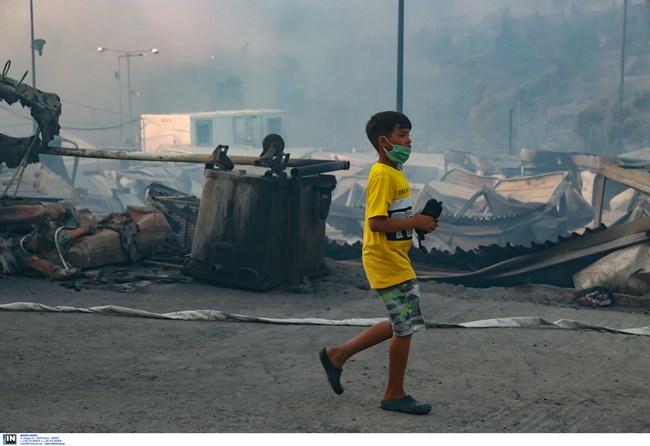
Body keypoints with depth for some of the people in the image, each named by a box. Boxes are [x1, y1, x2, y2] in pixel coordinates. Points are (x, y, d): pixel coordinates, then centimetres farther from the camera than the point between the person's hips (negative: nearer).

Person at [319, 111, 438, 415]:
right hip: (386, 261, -10)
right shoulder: (382, 175, -18)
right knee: (405, 327, -1)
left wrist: (416, 221, 5)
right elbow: (376, 222, -25)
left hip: (395, 260, 10)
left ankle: (337, 355, 24)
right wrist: (415, 222, -18)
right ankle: (395, 395, 14)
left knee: (400, 325, 17)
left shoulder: (394, 173, 14)